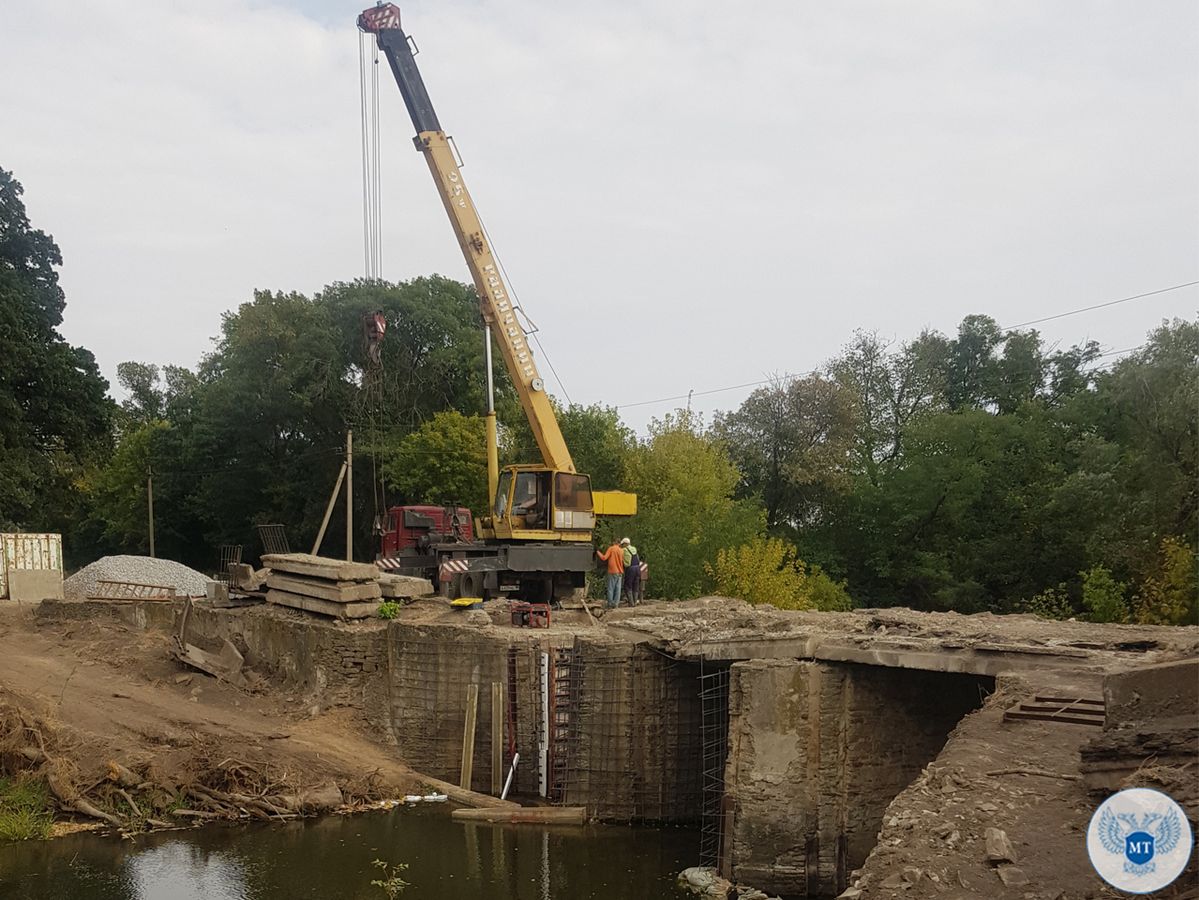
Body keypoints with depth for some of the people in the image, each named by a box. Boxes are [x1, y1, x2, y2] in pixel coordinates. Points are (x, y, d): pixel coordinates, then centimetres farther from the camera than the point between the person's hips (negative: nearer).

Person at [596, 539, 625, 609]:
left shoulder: (611, 549, -8)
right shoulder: (621, 550, 6)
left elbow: (604, 558, -13)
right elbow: (623, 561, 12)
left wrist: (598, 552, 0)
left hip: (612, 572, -4)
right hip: (620, 572, 4)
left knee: (611, 589, 1)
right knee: (618, 589, 5)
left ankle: (610, 604, 0)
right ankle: (616, 604, 3)